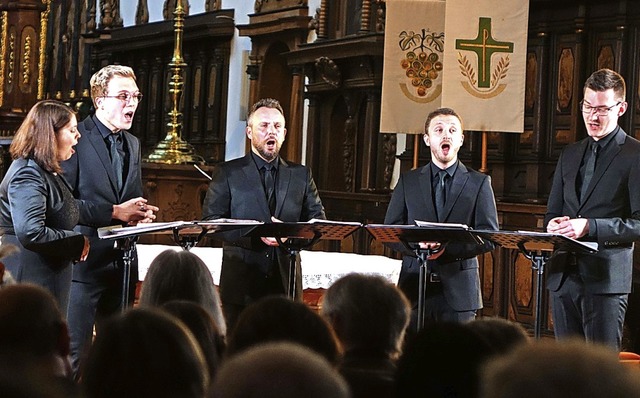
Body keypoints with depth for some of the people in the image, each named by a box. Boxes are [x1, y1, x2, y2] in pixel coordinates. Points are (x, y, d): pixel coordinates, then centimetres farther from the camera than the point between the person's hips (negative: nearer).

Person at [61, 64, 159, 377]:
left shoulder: (132, 144, 16)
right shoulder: (76, 138, -9)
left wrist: (141, 213, 4)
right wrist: (115, 212, -18)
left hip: (122, 262, 8)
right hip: (85, 259, -7)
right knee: (73, 352, -5)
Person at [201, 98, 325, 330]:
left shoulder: (301, 175, 15)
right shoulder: (227, 173, 6)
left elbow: (318, 218, 12)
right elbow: (211, 220, -2)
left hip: (286, 282, 2)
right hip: (241, 282, -2)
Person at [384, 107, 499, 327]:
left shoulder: (479, 183, 7)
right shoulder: (408, 181, 12)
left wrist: (448, 247, -16)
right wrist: (417, 244, -15)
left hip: (459, 290, -1)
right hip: (415, 286, 1)